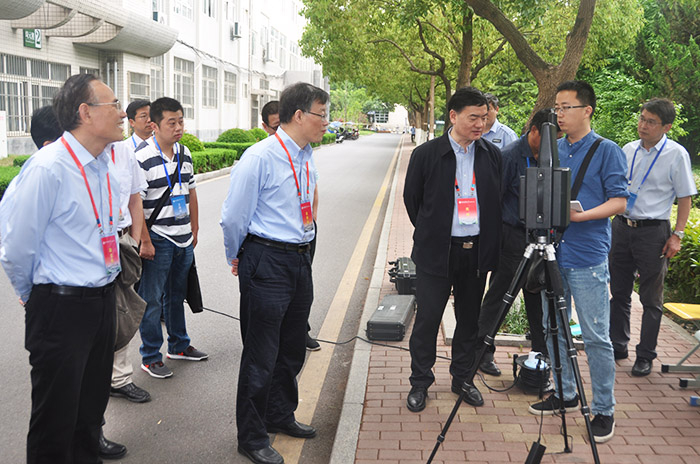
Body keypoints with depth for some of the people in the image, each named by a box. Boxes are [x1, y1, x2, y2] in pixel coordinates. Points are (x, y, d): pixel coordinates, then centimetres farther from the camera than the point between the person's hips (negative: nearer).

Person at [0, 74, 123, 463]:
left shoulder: (107, 167, 5)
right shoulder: (48, 168, -19)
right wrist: (34, 296, 4)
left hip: (103, 299, 7)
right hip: (61, 307, -7)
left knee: (93, 404, 21)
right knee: (56, 416, 7)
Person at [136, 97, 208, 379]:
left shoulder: (184, 153, 8)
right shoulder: (142, 158, -15)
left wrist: (194, 229, 16)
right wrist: (144, 242, -18)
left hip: (183, 239, 7)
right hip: (157, 241, -7)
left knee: (177, 295, 20)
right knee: (151, 300, 3)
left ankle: (179, 345, 34)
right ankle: (150, 357, 15)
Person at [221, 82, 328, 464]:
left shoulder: (305, 158, 9)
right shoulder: (259, 158, -16)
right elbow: (233, 218, -9)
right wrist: (237, 260, 5)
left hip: (300, 260, 8)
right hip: (266, 264, -8)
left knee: (292, 348, 21)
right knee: (261, 355, 3)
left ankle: (280, 415, 42)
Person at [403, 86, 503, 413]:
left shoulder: (493, 155, 4)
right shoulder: (426, 154, -5)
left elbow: (498, 202, 12)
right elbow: (411, 199, 5)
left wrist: (489, 244, 9)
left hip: (477, 252, 3)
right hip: (436, 251, -3)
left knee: (470, 319, 13)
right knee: (427, 319, 3)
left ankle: (462, 379, 30)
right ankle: (420, 383, 20)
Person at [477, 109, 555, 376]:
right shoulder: (510, 156, -14)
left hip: (535, 237, 7)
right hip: (512, 236, -7)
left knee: (536, 295, 14)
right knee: (497, 295, 2)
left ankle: (542, 351, 26)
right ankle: (484, 352, 14)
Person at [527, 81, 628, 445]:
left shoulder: (607, 151, -5)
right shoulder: (552, 149, 11)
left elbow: (619, 200, -8)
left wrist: (581, 215, -21)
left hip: (588, 258, -6)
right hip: (552, 252, 6)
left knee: (596, 336, -1)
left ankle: (604, 410, 12)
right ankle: (565, 393, 30)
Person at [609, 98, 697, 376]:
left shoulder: (676, 155, -6)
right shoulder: (628, 150, 8)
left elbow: (685, 197, -4)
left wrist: (677, 235, -11)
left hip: (653, 231, -4)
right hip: (621, 226, 5)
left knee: (651, 299, 4)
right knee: (619, 292, 12)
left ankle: (645, 356, 15)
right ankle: (618, 345, 27)